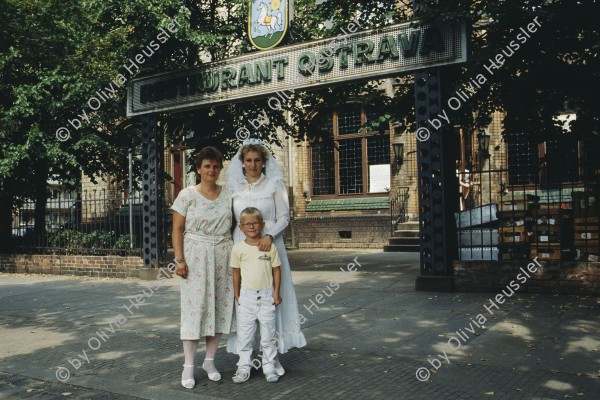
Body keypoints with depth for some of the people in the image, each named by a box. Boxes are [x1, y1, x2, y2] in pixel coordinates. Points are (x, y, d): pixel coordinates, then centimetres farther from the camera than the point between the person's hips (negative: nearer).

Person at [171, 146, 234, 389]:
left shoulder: (228, 196, 8)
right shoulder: (187, 195, -1)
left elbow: (234, 228, 10)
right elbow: (177, 229, -3)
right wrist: (179, 260, -11)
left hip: (223, 258, 3)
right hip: (196, 257, -3)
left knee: (220, 308, 6)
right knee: (195, 307, -3)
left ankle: (210, 360, 21)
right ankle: (188, 366, 7)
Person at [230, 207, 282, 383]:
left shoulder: (270, 246, -4)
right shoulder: (238, 248, -2)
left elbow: (276, 270, 2)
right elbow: (236, 272, 6)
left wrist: (276, 293, 0)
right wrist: (237, 295, 6)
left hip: (266, 295, 0)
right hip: (246, 295, 1)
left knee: (268, 334, 7)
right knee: (244, 334, 6)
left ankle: (269, 367, 17)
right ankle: (244, 367, 16)